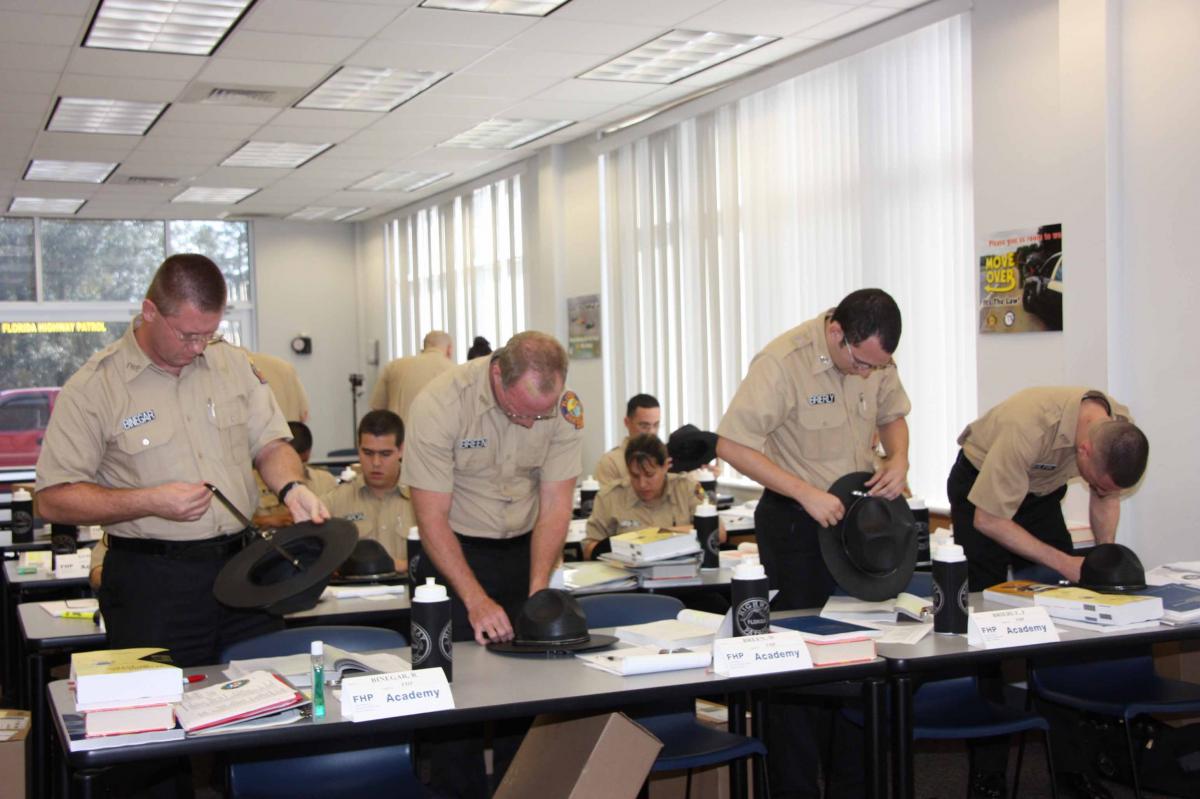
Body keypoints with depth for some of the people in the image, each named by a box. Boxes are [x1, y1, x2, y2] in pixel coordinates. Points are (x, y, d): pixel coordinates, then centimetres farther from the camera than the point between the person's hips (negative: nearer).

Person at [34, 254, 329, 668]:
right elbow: (53, 499, -7)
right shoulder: (94, 388, -6)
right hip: (151, 584, -4)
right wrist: (150, 502, -18)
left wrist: (291, 487, -9)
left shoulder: (234, 364, 8)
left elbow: (270, 444, 12)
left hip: (242, 569, 4)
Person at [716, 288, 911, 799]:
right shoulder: (782, 362, -21)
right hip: (795, 522, -6)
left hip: (856, 509, 6)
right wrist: (807, 494, -26)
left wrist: (898, 458, -6)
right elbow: (732, 445, -22)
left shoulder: (876, 359, -1)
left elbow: (891, 416, 16)